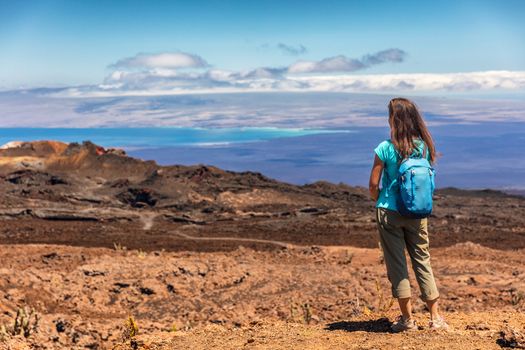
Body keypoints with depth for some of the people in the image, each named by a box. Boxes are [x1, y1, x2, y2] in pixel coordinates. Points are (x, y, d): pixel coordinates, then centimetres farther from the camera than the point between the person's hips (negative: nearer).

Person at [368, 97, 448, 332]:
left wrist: (379, 201, 9)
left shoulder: (385, 149, -13)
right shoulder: (424, 146, -1)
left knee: (396, 264, 6)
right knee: (422, 260, 14)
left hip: (390, 213, -4)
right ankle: (435, 317, 17)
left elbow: (373, 185, -10)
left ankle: (407, 318, 12)